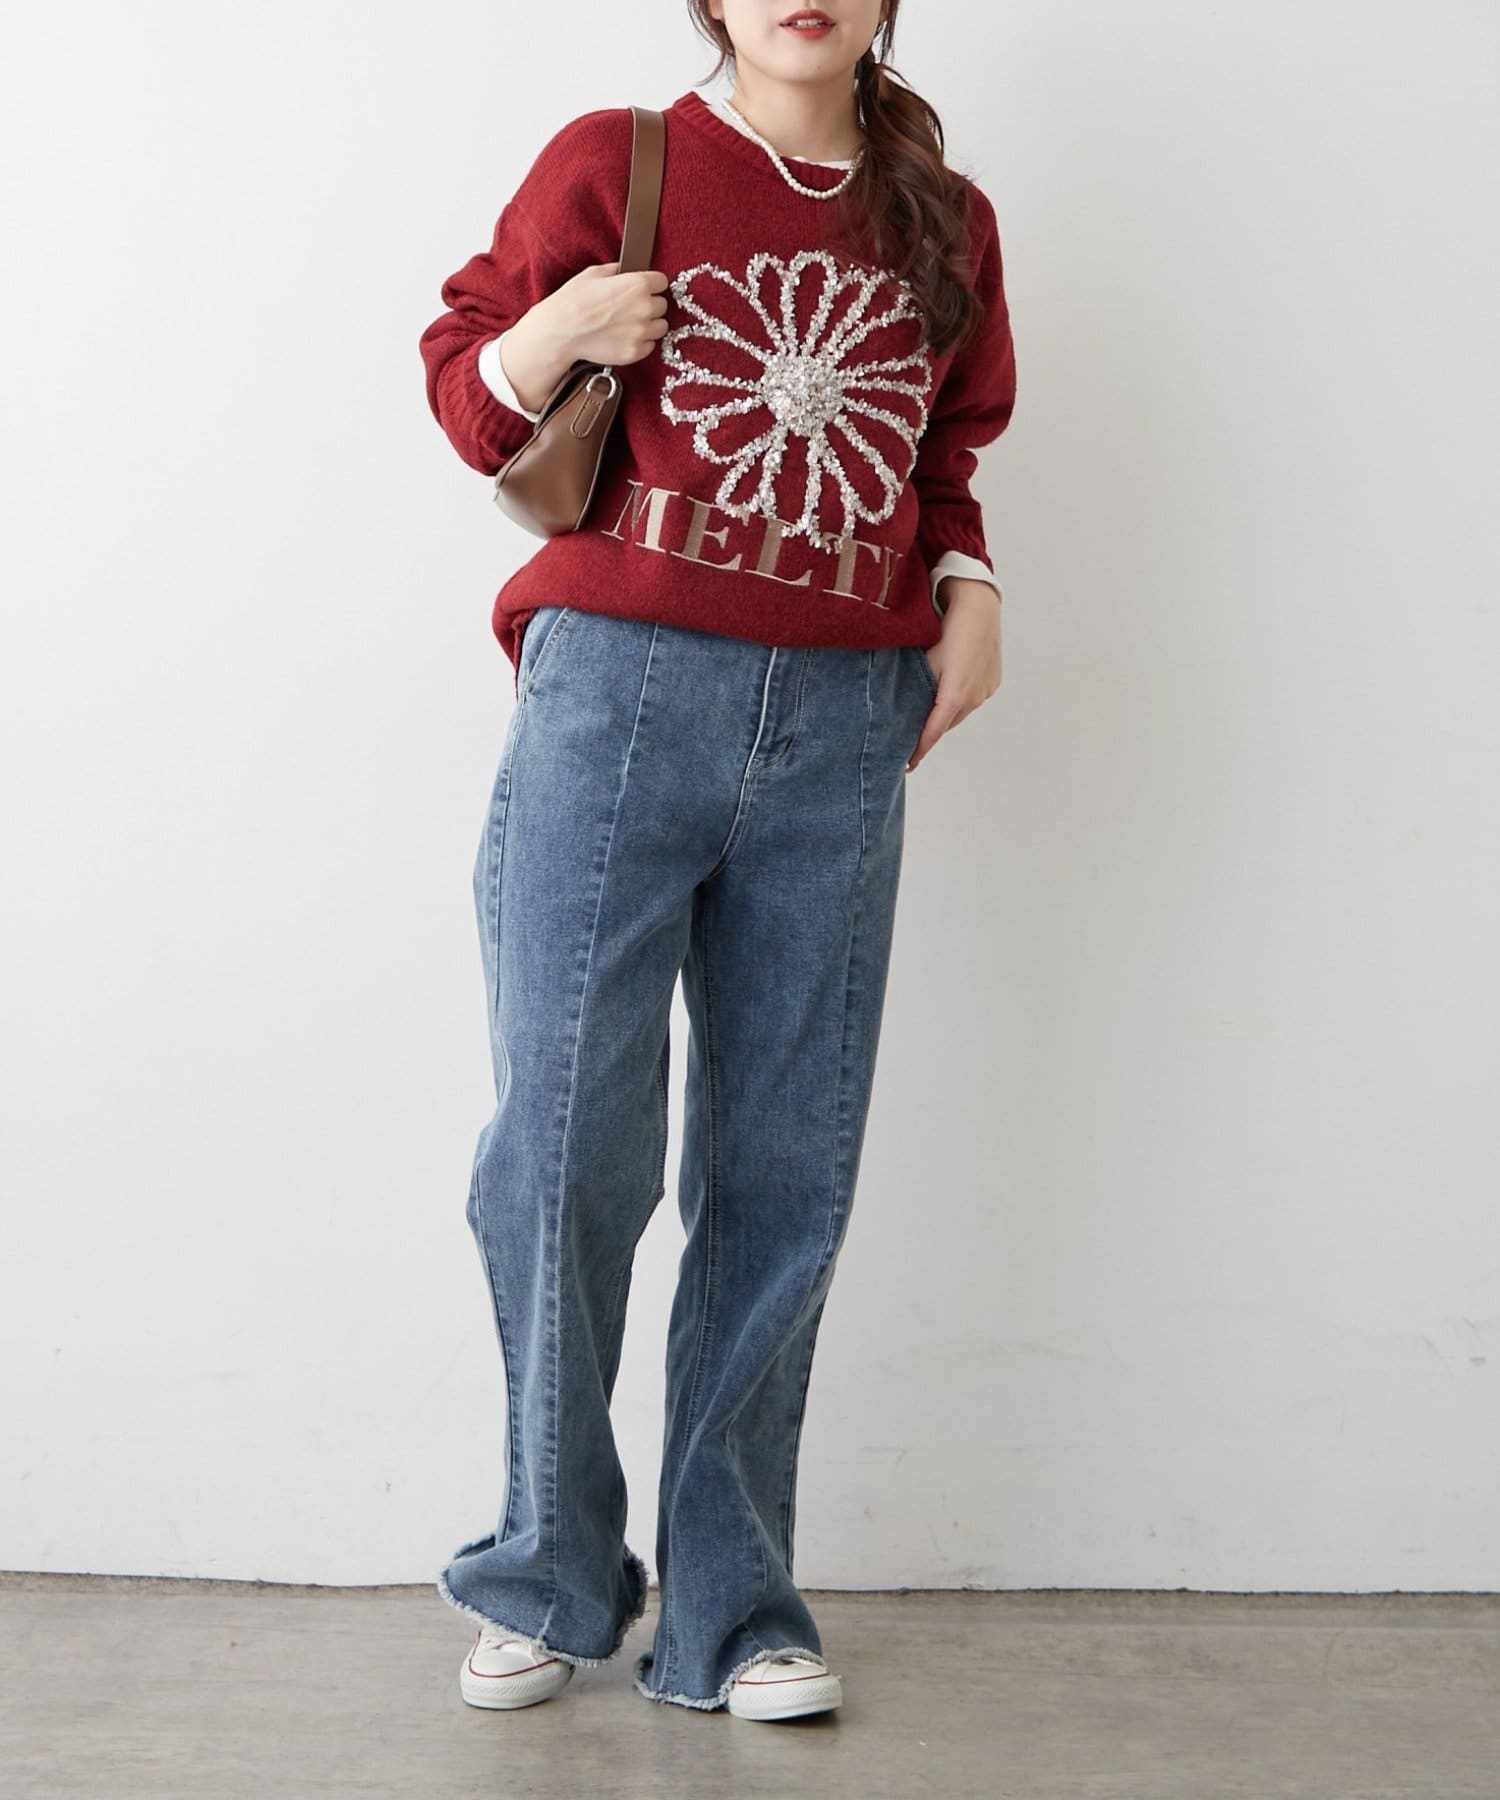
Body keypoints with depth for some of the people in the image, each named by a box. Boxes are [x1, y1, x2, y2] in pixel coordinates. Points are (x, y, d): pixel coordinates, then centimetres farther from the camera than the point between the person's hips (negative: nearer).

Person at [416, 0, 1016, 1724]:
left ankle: (729, 1610, 14)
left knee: (784, 1176, 3)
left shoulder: (946, 223, 16)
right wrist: (551, 332, -11)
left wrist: (969, 587, 9)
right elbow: (466, 395, 10)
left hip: (840, 736, 3)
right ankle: (546, 1579, 14)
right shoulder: (611, 163, 5)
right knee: (564, 1149, -6)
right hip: (619, 692, -3)